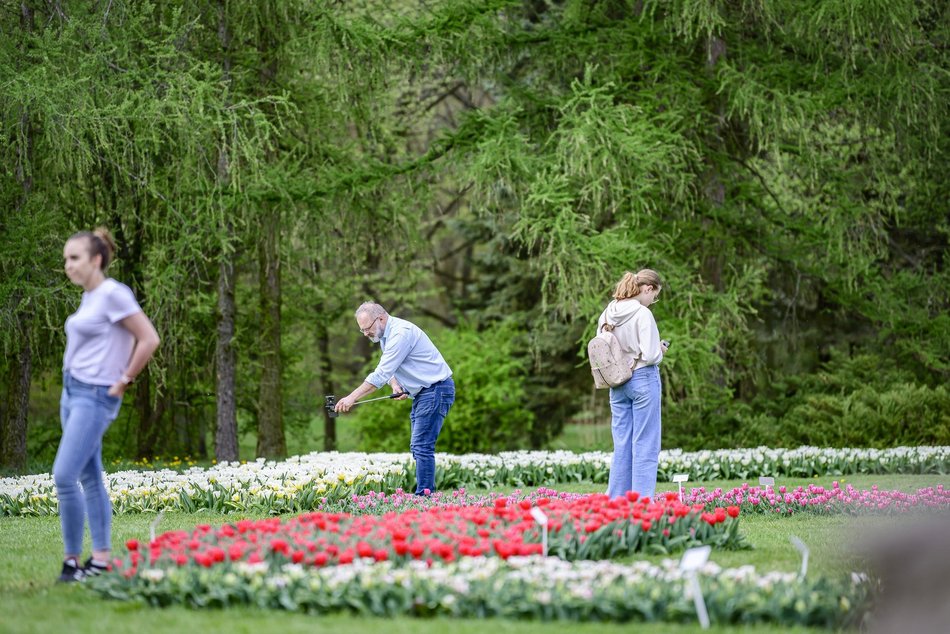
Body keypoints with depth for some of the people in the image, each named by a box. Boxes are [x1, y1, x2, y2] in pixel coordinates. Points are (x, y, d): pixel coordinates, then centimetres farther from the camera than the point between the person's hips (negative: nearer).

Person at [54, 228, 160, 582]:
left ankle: (72, 559, -5)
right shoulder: (89, 297, 11)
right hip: (71, 392, 9)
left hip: (95, 397, -9)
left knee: (64, 476, -13)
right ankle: (101, 557, 11)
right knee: (89, 477, 8)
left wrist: (124, 381, -12)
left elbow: (149, 340, -18)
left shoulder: (113, 294, -14)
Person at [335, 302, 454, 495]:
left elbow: (381, 374, -25)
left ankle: (424, 496, -15)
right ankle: (427, 493, 10)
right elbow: (387, 371, 17)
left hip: (436, 390, -11)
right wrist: (395, 386, -6)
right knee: (418, 447, 9)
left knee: (422, 446, -14)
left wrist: (352, 397, -23)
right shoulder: (385, 335, 11)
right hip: (423, 392, 11)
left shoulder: (401, 333, -22)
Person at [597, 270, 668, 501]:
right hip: (643, 379, -6)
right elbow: (650, 356, -20)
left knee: (621, 445, 12)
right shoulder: (642, 314, -16)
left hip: (617, 384, 6)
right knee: (645, 446, 0)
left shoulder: (608, 315, 5)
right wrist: (660, 350, 2)